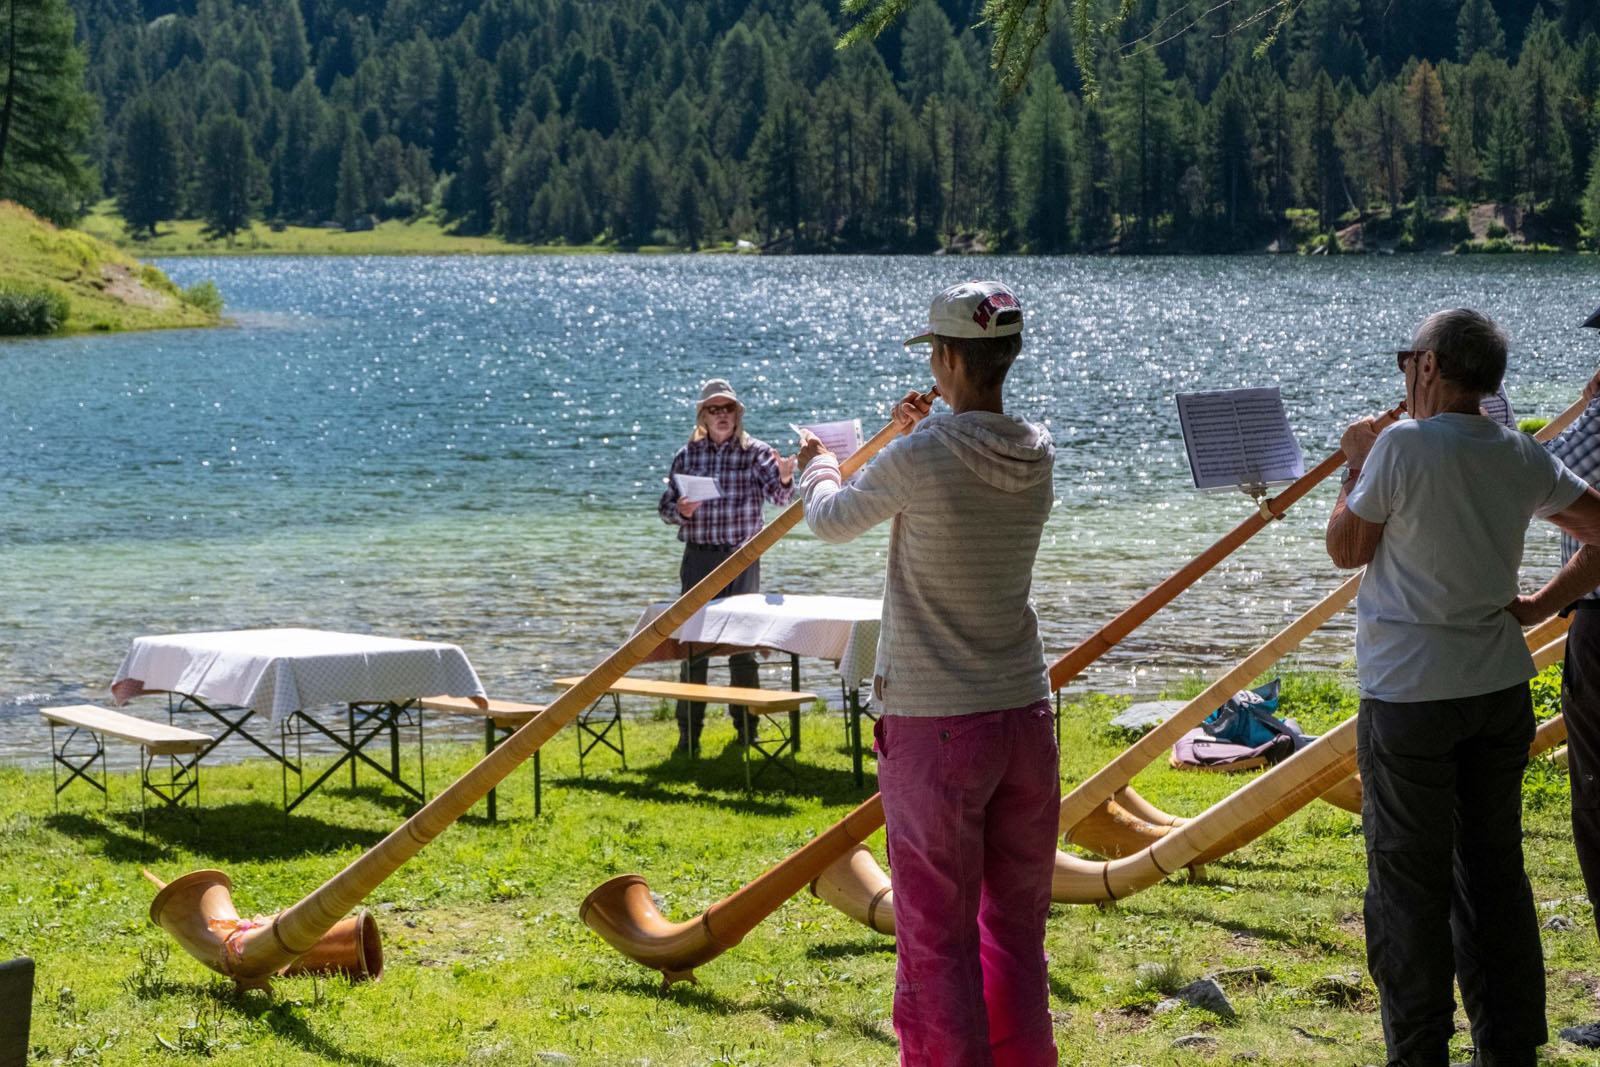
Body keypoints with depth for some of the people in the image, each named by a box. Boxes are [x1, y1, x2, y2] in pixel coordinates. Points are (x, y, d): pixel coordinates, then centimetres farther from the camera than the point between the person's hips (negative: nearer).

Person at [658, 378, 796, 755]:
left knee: (743, 642, 2)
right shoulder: (687, 455, 7)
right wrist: (681, 511, -13)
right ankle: (688, 731, 7)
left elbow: (779, 495, -14)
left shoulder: (756, 452, 0)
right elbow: (666, 507, 10)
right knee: (692, 643, 1)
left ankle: (746, 728, 11)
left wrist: (784, 478, -36)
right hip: (698, 557, 2)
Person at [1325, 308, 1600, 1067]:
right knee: (1495, 871, 13)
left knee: (1409, 883, 2)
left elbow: (1346, 548, -4)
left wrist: (1357, 466, 9)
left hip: (1410, 693, -6)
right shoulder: (1522, 459, 2)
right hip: (1501, 685, 6)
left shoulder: (1404, 446, -15)